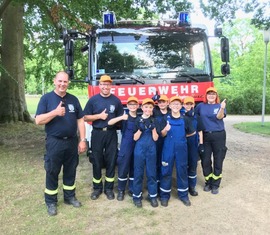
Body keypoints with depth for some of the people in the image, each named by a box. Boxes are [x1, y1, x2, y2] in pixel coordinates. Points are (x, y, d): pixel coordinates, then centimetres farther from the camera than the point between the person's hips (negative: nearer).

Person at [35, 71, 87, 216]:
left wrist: (82, 140, 0)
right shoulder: (46, 98, -3)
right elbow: (38, 121, -10)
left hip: (72, 141, 3)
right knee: (52, 172, 6)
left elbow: (80, 120, 7)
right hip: (54, 142, -3)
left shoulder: (73, 99, 7)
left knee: (70, 171, 14)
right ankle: (51, 202, 20)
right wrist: (55, 112, -24)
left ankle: (70, 196, 30)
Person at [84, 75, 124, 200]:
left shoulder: (116, 100, 4)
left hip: (111, 134, 1)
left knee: (111, 161, 6)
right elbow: (86, 117, -1)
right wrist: (99, 116, -13)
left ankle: (109, 188, 19)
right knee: (97, 161, 6)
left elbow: (121, 117, 14)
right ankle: (97, 188, 21)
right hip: (97, 133, -1)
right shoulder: (93, 100, 0)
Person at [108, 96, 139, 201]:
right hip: (125, 147, -3)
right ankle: (121, 190, 16)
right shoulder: (124, 117, -3)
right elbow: (109, 123, -18)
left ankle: (132, 189, 25)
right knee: (123, 169, 1)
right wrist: (121, 118, -31)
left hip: (137, 147, 3)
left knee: (134, 169, 11)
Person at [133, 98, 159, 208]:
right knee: (138, 173, 3)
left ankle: (152, 195, 18)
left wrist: (153, 127, -16)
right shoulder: (138, 120, 0)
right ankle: (137, 196, 15)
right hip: (139, 149, -1)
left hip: (151, 149, 1)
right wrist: (140, 129, -17)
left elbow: (155, 138, -2)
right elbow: (135, 138, -2)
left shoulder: (154, 120, 3)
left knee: (152, 172, 7)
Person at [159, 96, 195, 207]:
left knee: (182, 171, 8)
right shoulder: (166, 119, 0)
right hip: (168, 148, -1)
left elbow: (192, 132, 13)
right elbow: (162, 134, -4)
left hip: (181, 149, 1)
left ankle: (183, 195, 23)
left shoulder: (185, 119, 1)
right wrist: (166, 129, -23)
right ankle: (164, 195, 16)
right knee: (166, 171, 3)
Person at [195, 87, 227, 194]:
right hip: (205, 136, 2)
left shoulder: (219, 105, -2)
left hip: (218, 135, -2)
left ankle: (215, 185, 18)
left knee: (218, 160, 5)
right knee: (205, 160, 8)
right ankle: (208, 182, 26)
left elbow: (219, 117, -22)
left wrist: (222, 108, -41)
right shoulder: (201, 106, 5)